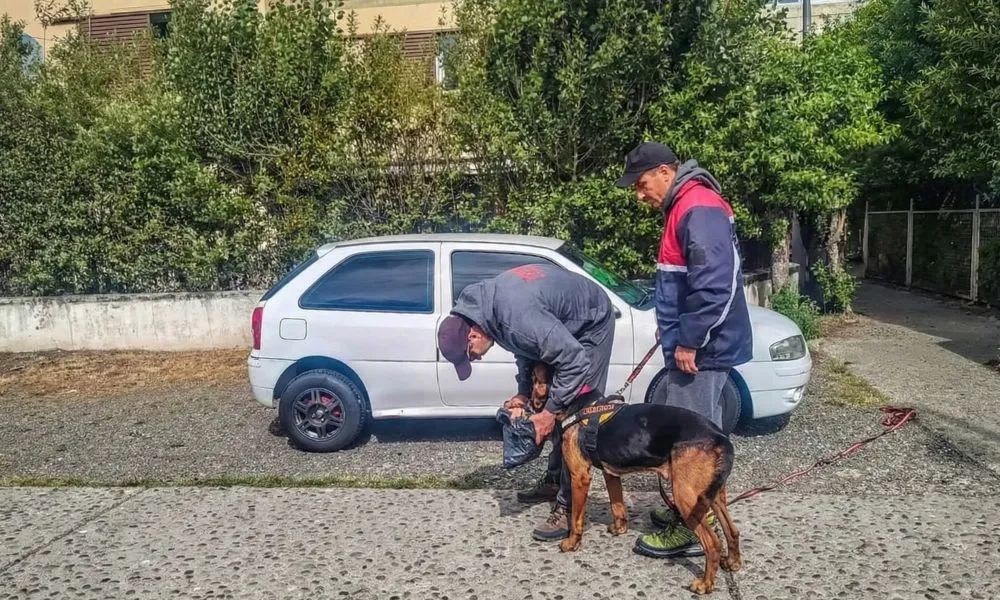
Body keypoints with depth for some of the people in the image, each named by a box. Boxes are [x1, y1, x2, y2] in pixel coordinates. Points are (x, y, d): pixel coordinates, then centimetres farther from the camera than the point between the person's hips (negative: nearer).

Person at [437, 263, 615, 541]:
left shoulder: (517, 316, -38)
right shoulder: (487, 305, -9)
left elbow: (575, 361, -34)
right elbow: (524, 345, 7)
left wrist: (550, 410, -25)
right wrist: (524, 393, -1)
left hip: (592, 323, -9)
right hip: (564, 325, 9)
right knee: (559, 411, 13)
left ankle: (568, 508, -8)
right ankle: (555, 480, 28)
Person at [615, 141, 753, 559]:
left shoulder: (699, 209, -18)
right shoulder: (683, 208, 16)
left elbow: (714, 285, -27)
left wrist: (689, 342, -22)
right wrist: (678, 341, 21)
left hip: (702, 351, -10)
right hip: (692, 348, 10)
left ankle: (692, 531, 9)